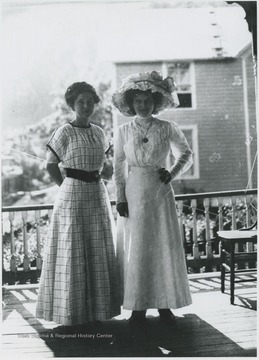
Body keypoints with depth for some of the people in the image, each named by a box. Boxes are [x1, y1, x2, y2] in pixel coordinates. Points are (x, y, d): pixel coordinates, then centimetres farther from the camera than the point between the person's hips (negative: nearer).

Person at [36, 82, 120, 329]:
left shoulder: (99, 133, 10)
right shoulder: (64, 133, -6)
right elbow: (51, 165, -1)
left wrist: (97, 180, 10)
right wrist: (67, 187, -4)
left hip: (98, 195, 6)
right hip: (72, 195, -6)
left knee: (98, 252, 10)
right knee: (72, 253, -2)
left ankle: (97, 308, 22)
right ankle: (69, 312, 9)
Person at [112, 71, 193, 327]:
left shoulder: (167, 128, 3)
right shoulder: (123, 131, 4)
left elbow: (186, 155, 12)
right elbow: (119, 168, 4)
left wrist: (172, 173, -5)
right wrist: (120, 198, -3)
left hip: (161, 192, 0)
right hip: (134, 192, 0)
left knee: (165, 247, 2)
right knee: (135, 249, 1)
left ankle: (164, 305, 15)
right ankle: (138, 308, 11)